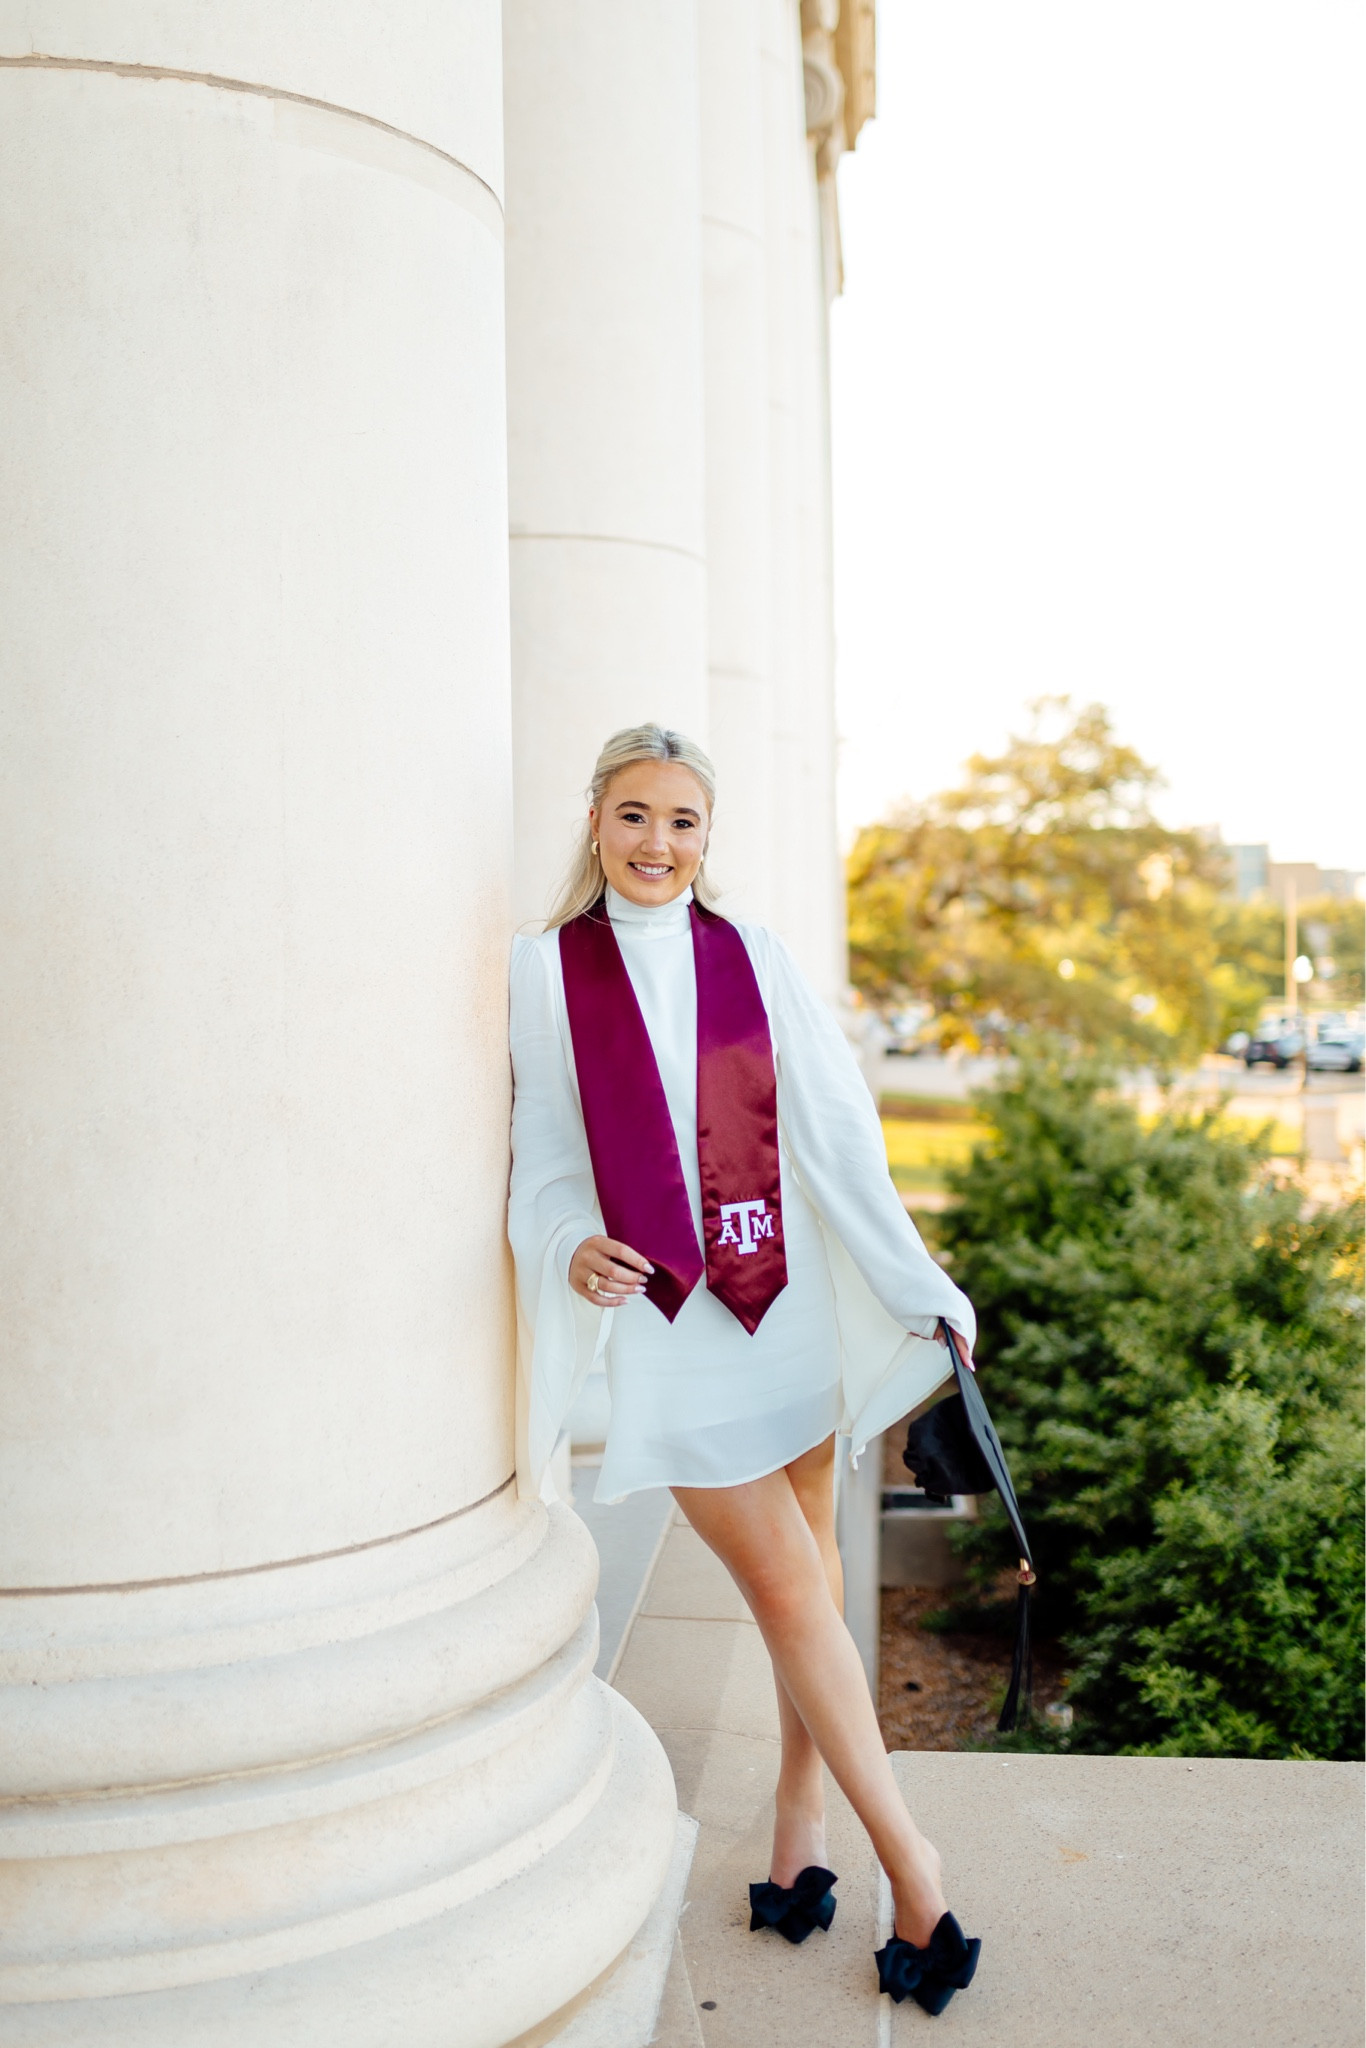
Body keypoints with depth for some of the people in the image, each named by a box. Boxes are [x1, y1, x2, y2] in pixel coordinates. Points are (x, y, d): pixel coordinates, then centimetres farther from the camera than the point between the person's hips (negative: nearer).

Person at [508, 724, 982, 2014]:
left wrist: (923, 1289, 3)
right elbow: (541, 1159, 2)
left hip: (785, 1306, 2)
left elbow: (837, 1140, 3)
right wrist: (572, 1249, -18)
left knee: (806, 1580, 10)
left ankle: (798, 1824, 29)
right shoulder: (547, 969, 0)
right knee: (784, 1586, -1)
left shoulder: (754, 960, 3)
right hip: (663, 1323, -2)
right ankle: (908, 1859, 11)